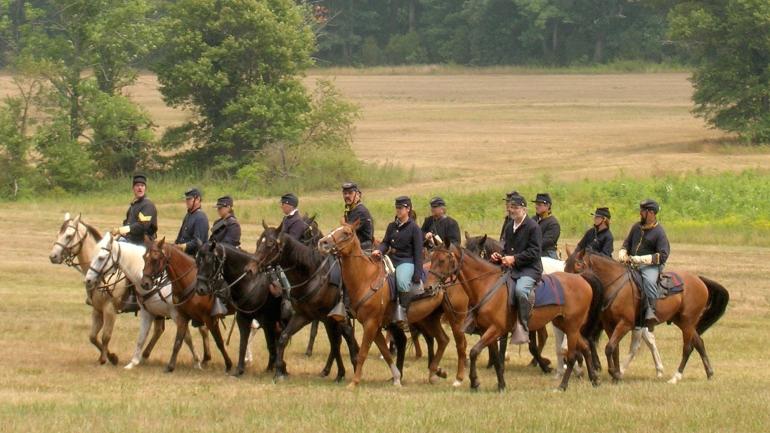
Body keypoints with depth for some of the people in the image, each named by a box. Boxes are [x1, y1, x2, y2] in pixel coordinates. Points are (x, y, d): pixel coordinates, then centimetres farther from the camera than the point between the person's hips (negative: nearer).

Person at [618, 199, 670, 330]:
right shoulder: (636, 227, 12)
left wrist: (641, 259, -21)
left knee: (649, 280, -37)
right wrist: (623, 254, 3)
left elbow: (663, 255, -13)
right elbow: (627, 243, 26)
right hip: (633, 263, 7)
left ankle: (651, 313, -38)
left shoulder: (659, 232, -7)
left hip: (651, 265, -7)